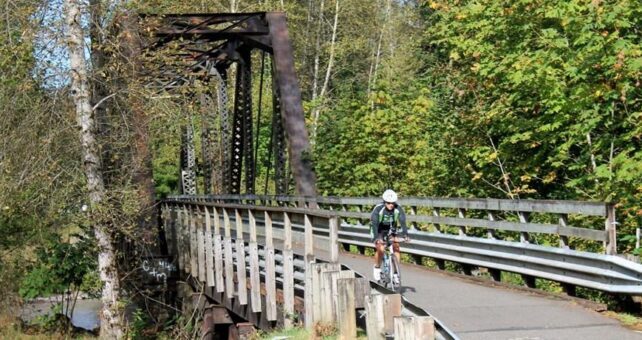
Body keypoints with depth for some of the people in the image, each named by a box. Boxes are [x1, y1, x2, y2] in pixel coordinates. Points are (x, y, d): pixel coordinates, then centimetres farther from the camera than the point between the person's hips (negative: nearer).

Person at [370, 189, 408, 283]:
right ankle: (377, 268, 2)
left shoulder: (398, 208, -21)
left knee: (396, 247, -17)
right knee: (381, 249, -24)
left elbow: (402, 222, -27)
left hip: (390, 230, 3)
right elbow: (374, 224, -35)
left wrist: (405, 235, -43)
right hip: (378, 230, -3)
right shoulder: (378, 208, -29)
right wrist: (376, 238, -48)